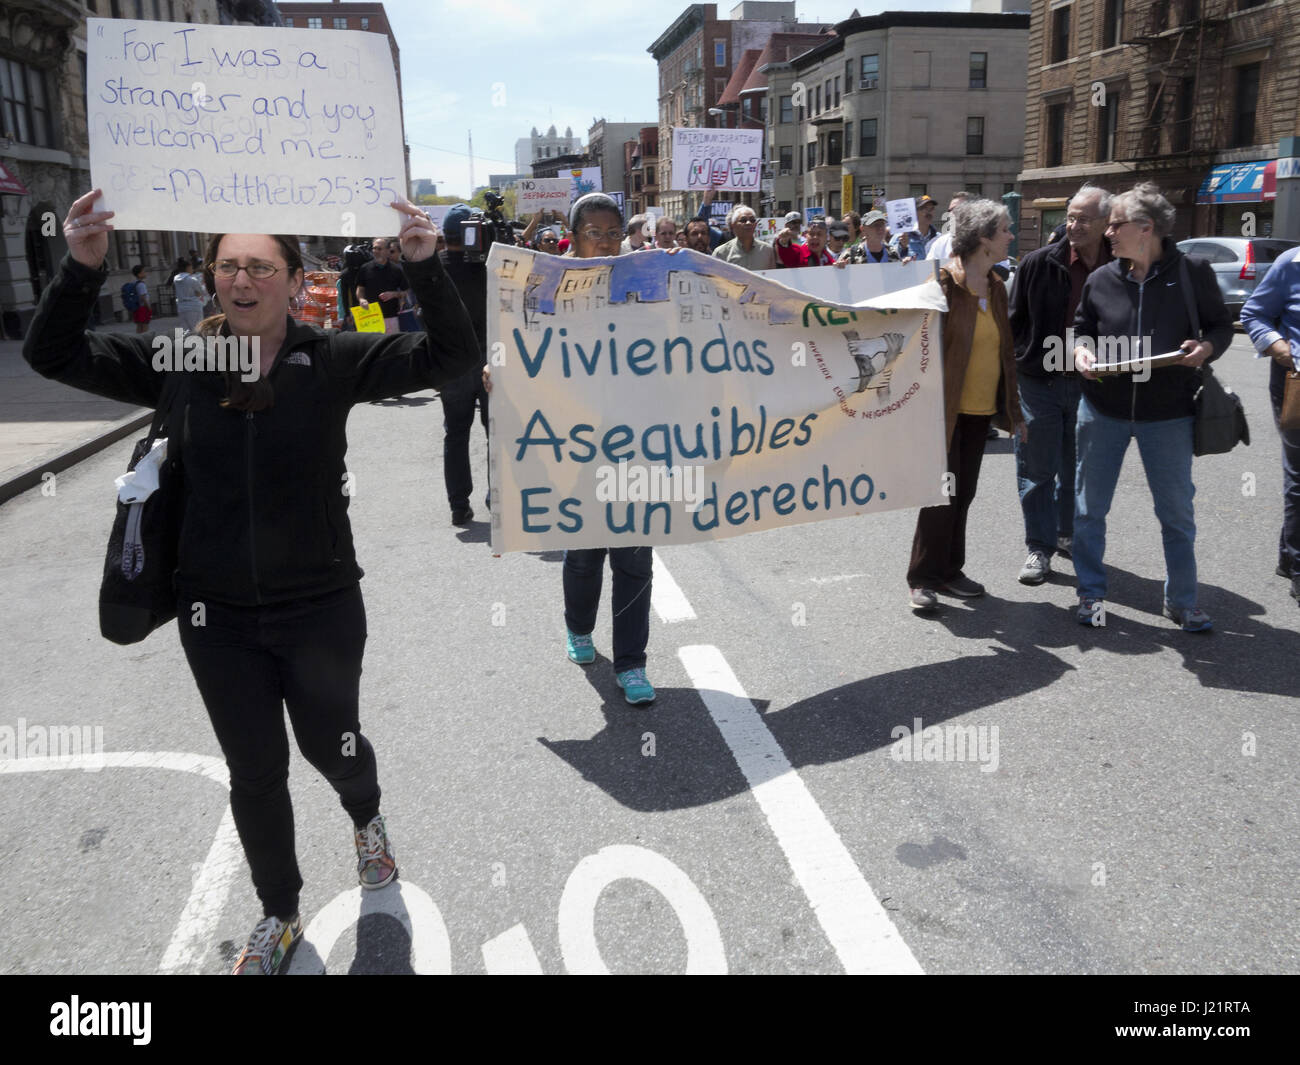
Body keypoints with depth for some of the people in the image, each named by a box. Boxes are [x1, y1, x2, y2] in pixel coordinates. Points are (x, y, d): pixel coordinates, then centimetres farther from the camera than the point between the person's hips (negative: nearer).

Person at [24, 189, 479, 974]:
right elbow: (53, 355, -3)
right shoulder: (179, 363, -3)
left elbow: (451, 358, -15)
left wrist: (426, 268, -29)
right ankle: (279, 916, 40)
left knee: (331, 745, 18)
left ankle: (366, 817, 56)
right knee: (254, 774, 15)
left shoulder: (334, 361, -9)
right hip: (218, 615, 2)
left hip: (320, 607, -2)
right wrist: (82, 268, -19)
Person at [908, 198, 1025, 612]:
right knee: (942, 494, -4)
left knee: (963, 493, 13)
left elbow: (1005, 349, 16)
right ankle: (923, 578, 8)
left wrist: (1013, 408, 16)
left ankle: (949, 571, 25)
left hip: (980, 409, 7)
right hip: (947, 407, -7)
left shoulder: (996, 286, 12)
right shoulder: (942, 282, -11)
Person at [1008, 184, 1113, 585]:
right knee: (1038, 468, 2)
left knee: (1077, 468, 16)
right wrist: (1016, 365, -3)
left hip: (1091, 383, 2)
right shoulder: (1040, 263, -6)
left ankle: (1068, 534, 33)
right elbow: (1015, 320, 0)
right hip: (1039, 382, -2)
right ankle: (1040, 548, 11)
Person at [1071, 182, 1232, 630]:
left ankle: (1181, 602, 25)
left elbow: (1221, 325, 3)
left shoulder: (1192, 272, -5)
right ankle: (1091, 593, 25)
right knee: (1089, 508, 8)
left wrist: (1207, 347, -18)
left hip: (1167, 413, -2)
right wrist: (1081, 351, -8)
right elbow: (1081, 328, 13)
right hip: (1103, 410, 2)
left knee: (1178, 513, 9)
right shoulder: (1100, 279, 1)